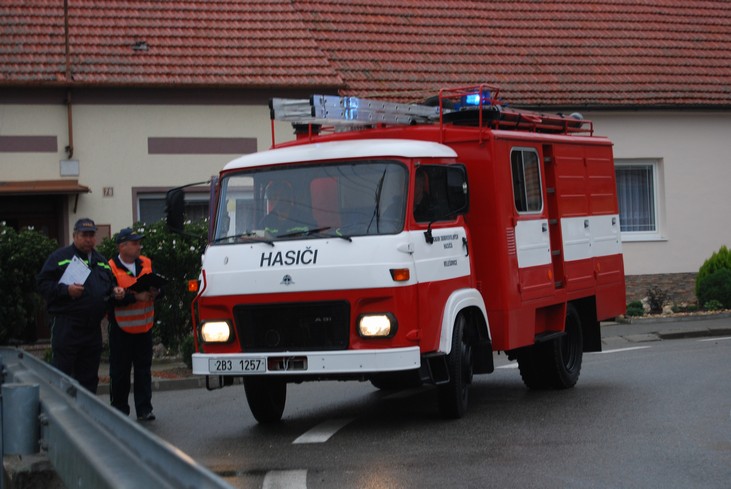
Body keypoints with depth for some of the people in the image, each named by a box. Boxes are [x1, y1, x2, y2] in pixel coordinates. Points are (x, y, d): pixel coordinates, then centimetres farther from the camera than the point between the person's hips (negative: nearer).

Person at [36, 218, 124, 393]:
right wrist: (66, 290, -19)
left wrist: (115, 290, 7)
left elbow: (109, 284, 29)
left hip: (93, 326, 6)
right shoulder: (60, 257, 0)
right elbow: (42, 283, -6)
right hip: (66, 326, -6)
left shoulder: (101, 261, 19)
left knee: (89, 378, 10)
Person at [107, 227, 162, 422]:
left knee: (143, 369, 6)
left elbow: (158, 286, 12)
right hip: (121, 328, -4)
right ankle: (119, 410, 13)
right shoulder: (111, 268, -9)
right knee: (120, 371, 3)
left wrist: (155, 293, -11)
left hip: (144, 326, 4)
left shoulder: (147, 263, 8)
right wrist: (136, 297, -25)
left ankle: (144, 409, 10)